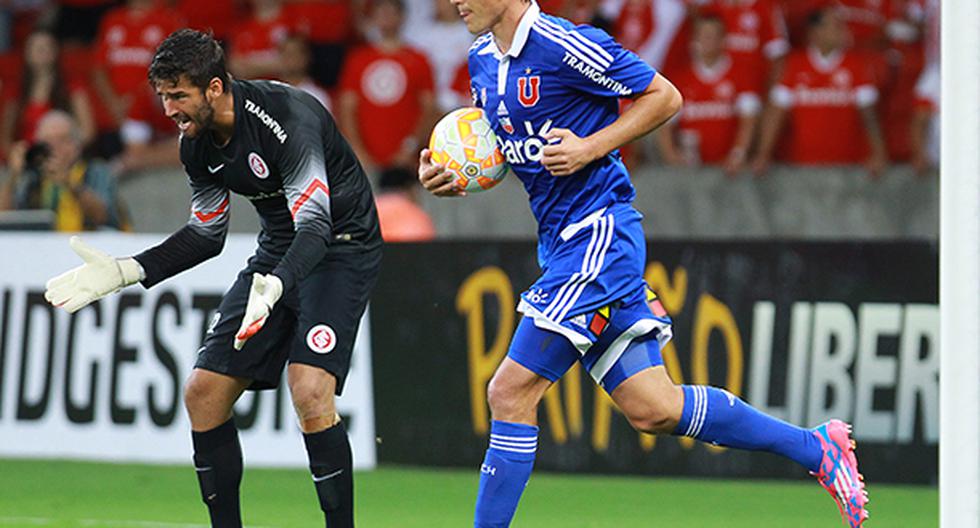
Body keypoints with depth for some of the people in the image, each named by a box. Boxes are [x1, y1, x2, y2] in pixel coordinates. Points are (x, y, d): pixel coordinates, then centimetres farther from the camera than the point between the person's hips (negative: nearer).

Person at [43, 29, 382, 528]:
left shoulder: (287, 118, -27)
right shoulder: (196, 142, -2)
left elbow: (314, 225, -35)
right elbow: (206, 234, 11)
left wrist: (275, 286, -53)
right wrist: (122, 272, 2)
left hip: (341, 244, -8)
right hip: (279, 251, 8)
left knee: (309, 391, -27)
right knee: (203, 392, 1)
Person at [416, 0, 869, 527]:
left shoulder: (564, 45, -14)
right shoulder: (483, 59, 11)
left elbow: (664, 96, -7)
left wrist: (590, 147, -17)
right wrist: (446, 177, 4)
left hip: (597, 235, -9)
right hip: (562, 243, 9)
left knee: (511, 393, -11)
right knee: (651, 409, 7)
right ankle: (817, 448, 18)